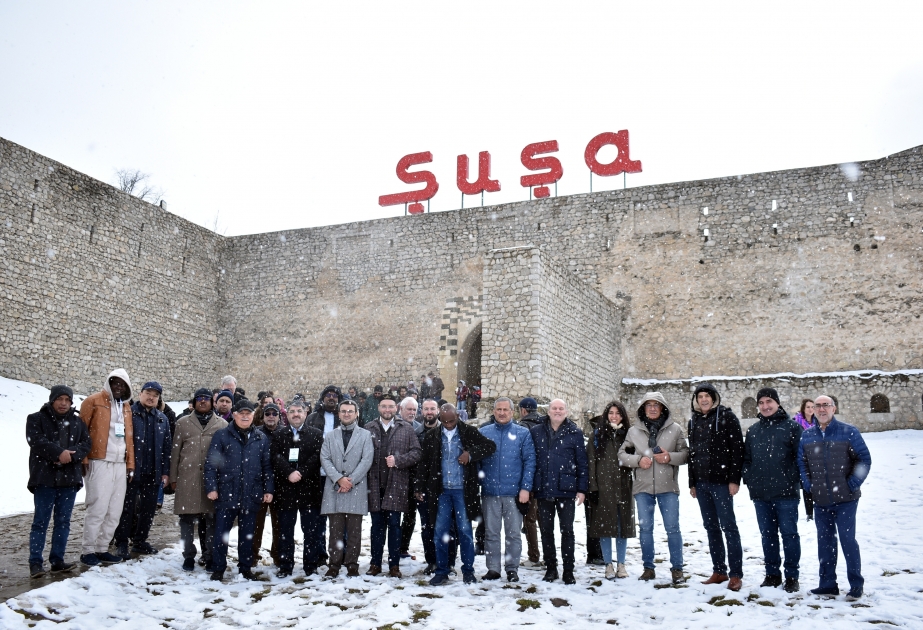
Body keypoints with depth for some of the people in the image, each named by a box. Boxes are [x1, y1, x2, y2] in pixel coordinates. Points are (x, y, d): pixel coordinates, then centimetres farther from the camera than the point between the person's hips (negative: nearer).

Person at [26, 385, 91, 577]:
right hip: (45, 478, -4)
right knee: (41, 522, -2)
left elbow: (85, 444, 4)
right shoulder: (36, 419, 4)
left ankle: (57, 560, 14)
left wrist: (70, 455, -15)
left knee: (63, 522, 7)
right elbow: (36, 441, -12)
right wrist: (59, 453, -20)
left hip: (69, 479, 4)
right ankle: (36, 562, 1)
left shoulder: (77, 422, 15)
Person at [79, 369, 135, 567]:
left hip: (120, 465, 6)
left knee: (115, 511, 7)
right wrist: (83, 459, -12)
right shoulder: (93, 401, -1)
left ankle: (102, 549, 17)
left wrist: (130, 465, 15)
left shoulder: (126, 407, 18)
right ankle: (88, 551, 5)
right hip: (99, 463, -6)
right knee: (97, 509, -6)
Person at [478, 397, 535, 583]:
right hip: (490, 492, 2)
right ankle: (493, 568, 17)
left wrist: (525, 488, -9)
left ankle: (512, 568, 15)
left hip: (514, 493, -1)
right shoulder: (483, 433, 7)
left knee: (514, 533, 5)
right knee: (491, 532, 8)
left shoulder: (523, 433, 3)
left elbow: (529, 461, -1)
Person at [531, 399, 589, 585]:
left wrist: (582, 489, -3)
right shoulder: (537, 431, 5)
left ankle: (568, 571, 13)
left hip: (566, 490, -2)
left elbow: (582, 463, 2)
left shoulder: (575, 432, 2)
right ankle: (550, 568, 21)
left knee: (567, 530, 4)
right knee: (546, 530, 9)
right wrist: (529, 486, 1)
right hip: (543, 490, 2)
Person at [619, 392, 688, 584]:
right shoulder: (634, 431, 6)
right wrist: (638, 460, -9)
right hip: (642, 487, 2)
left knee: (672, 527, 1)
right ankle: (648, 568, 19)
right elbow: (622, 454, 8)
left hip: (668, 486, -1)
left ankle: (677, 568, 13)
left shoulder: (675, 429, 3)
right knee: (645, 528, 8)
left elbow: (685, 453, 3)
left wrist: (670, 457, -15)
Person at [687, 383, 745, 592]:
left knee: (728, 526, -3)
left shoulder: (727, 417, -3)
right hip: (701, 482, 6)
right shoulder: (694, 422, 14)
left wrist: (734, 479, -15)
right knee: (711, 527, 10)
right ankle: (719, 571, 18)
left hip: (721, 481, -6)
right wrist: (692, 482, 14)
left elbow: (737, 449, -9)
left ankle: (736, 574, 2)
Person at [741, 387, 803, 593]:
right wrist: (748, 479, 5)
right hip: (760, 493, 5)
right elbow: (746, 458, 17)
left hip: (786, 493, -4)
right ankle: (772, 574, 22)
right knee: (767, 535, 11)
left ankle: (791, 577, 12)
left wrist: (796, 480, -9)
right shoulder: (753, 430, 12)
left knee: (789, 534, 2)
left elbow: (800, 456, -5)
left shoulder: (792, 427, -2)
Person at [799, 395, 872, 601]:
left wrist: (853, 484, -9)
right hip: (820, 501, 4)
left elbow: (864, 459, -4)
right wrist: (808, 485, 3)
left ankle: (856, 585, 13)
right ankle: (827, 585, 19)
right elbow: (801, 463, 13)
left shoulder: (848, 432, -4)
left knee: (848, 540, -1)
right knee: (825, 542, 10)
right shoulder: (807, 436, 6)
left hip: (845, 499, -4)